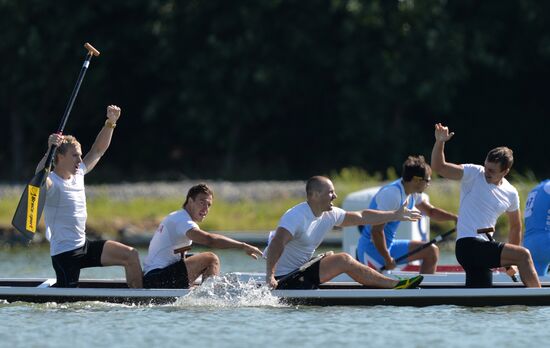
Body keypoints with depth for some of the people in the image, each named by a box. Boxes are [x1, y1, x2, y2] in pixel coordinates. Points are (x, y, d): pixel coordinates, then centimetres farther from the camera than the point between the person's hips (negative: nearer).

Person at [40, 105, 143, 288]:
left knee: (131, 256, 1)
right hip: (64, 253, -8)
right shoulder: (52, 183, -17)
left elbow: (98, 150, 16)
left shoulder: (78, 174, 8)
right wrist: (49, 151, -52)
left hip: (84, 246, 8)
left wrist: (110, 123, 6)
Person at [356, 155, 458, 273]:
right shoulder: (391, 194, -24)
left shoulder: (413, 195, 6)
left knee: (432, 251, 6)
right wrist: (388, 259, -19)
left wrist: (455, 218, 12)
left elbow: (431, 211, 26)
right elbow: (376, 231, -27)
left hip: (390, 246, 10)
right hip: (371, 249, -10)